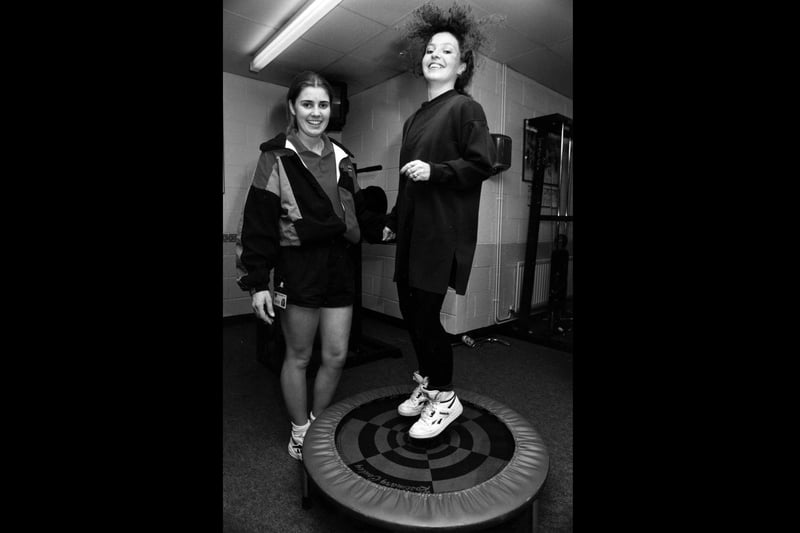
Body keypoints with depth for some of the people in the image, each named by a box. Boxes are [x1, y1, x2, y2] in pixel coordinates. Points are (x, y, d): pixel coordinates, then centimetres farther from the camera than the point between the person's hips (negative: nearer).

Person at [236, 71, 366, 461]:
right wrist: (257, 281, -12)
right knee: (299, 356, 9)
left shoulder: (342, 157, 13)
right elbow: (257, 222, -8)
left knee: (336, 356, 10)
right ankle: (300, 433, 31)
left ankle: (317, 424, 34)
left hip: (339, 267, 5)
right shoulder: (276, 157, -3)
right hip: (297, 267, -5)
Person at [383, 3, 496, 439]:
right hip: (412, 231, 7)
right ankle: (427, 384, 28)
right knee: (410, 310, 8)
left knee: (425, 313, -7)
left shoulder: (465, 108, 0)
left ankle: (444, 398, 14)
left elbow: (481, 165, -8)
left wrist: (434, 170, -17)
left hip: (443, 232, -7)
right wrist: (393, 221, 22)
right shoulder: (414, 119, 20)